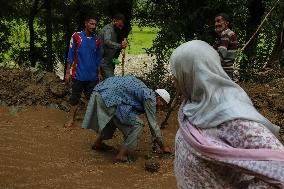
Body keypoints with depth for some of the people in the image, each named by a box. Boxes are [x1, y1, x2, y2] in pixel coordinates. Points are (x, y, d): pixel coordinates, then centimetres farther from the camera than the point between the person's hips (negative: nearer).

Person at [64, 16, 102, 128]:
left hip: (92, 75, 3)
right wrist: (68, 72, -6)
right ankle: (71, 119, 11)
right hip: (79, 74, -3)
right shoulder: (76, 36, -4)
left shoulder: (97, 40, 6)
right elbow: (70, 55, -3)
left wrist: (99, 73, 12)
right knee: (75, 97, 3)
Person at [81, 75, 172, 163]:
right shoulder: (150, 97, -3)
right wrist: (163, 147, 8)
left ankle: (97, 143, 49)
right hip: (109, 97, -10)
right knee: (136, 125, -4)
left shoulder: (146, 91, 24)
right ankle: (121, 156, 1)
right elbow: (153, 124, -1)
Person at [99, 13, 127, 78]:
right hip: (104, 62, -10)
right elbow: (107, 41, -35)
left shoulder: (115, 30, 16)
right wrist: (119, 46, -52)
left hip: (109, 61, 10)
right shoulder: (108, 29, -14)